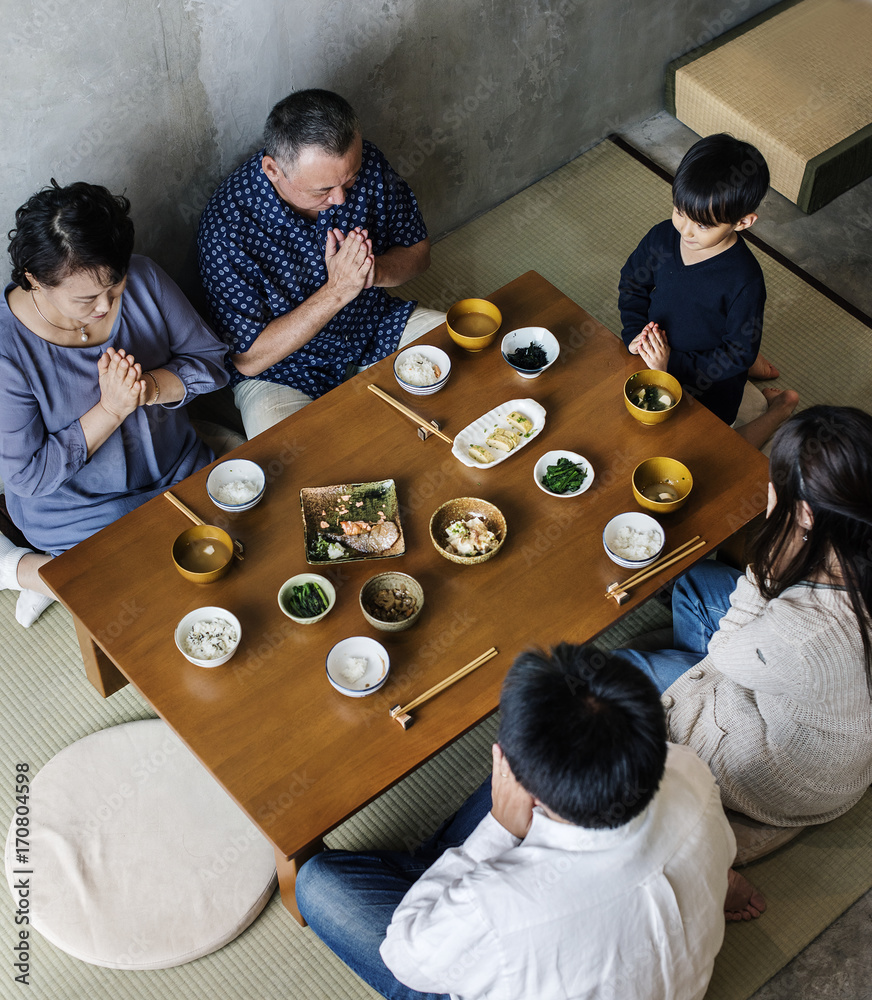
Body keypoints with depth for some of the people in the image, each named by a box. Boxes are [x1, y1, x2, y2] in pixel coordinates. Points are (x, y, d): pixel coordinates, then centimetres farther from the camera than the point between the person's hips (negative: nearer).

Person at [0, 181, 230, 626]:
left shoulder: (142, 279, -14)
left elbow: (212, 359, -4)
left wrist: (152, 387, -25)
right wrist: (111, 409, -29)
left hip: (179, 472, 6)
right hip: (80, 511, -6)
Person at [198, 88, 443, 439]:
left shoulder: (366, 163, -15)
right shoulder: (227, 226, -29)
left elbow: (419, 251, 0)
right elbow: (248, 358, -23)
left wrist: (374, 273, -24)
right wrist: (335, 292, -32)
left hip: (377, 325, 5)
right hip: (281, 370, -5)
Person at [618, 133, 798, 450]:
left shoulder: (744, 281, -33)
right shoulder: (662, 237, -18)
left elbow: (739, 351, -23)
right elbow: (632, 282, 1)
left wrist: (675, 364, -28)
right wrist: (635, 333, -13)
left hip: (709, 383, -5)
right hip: (660, 358, 6)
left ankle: (779, 406, 26)